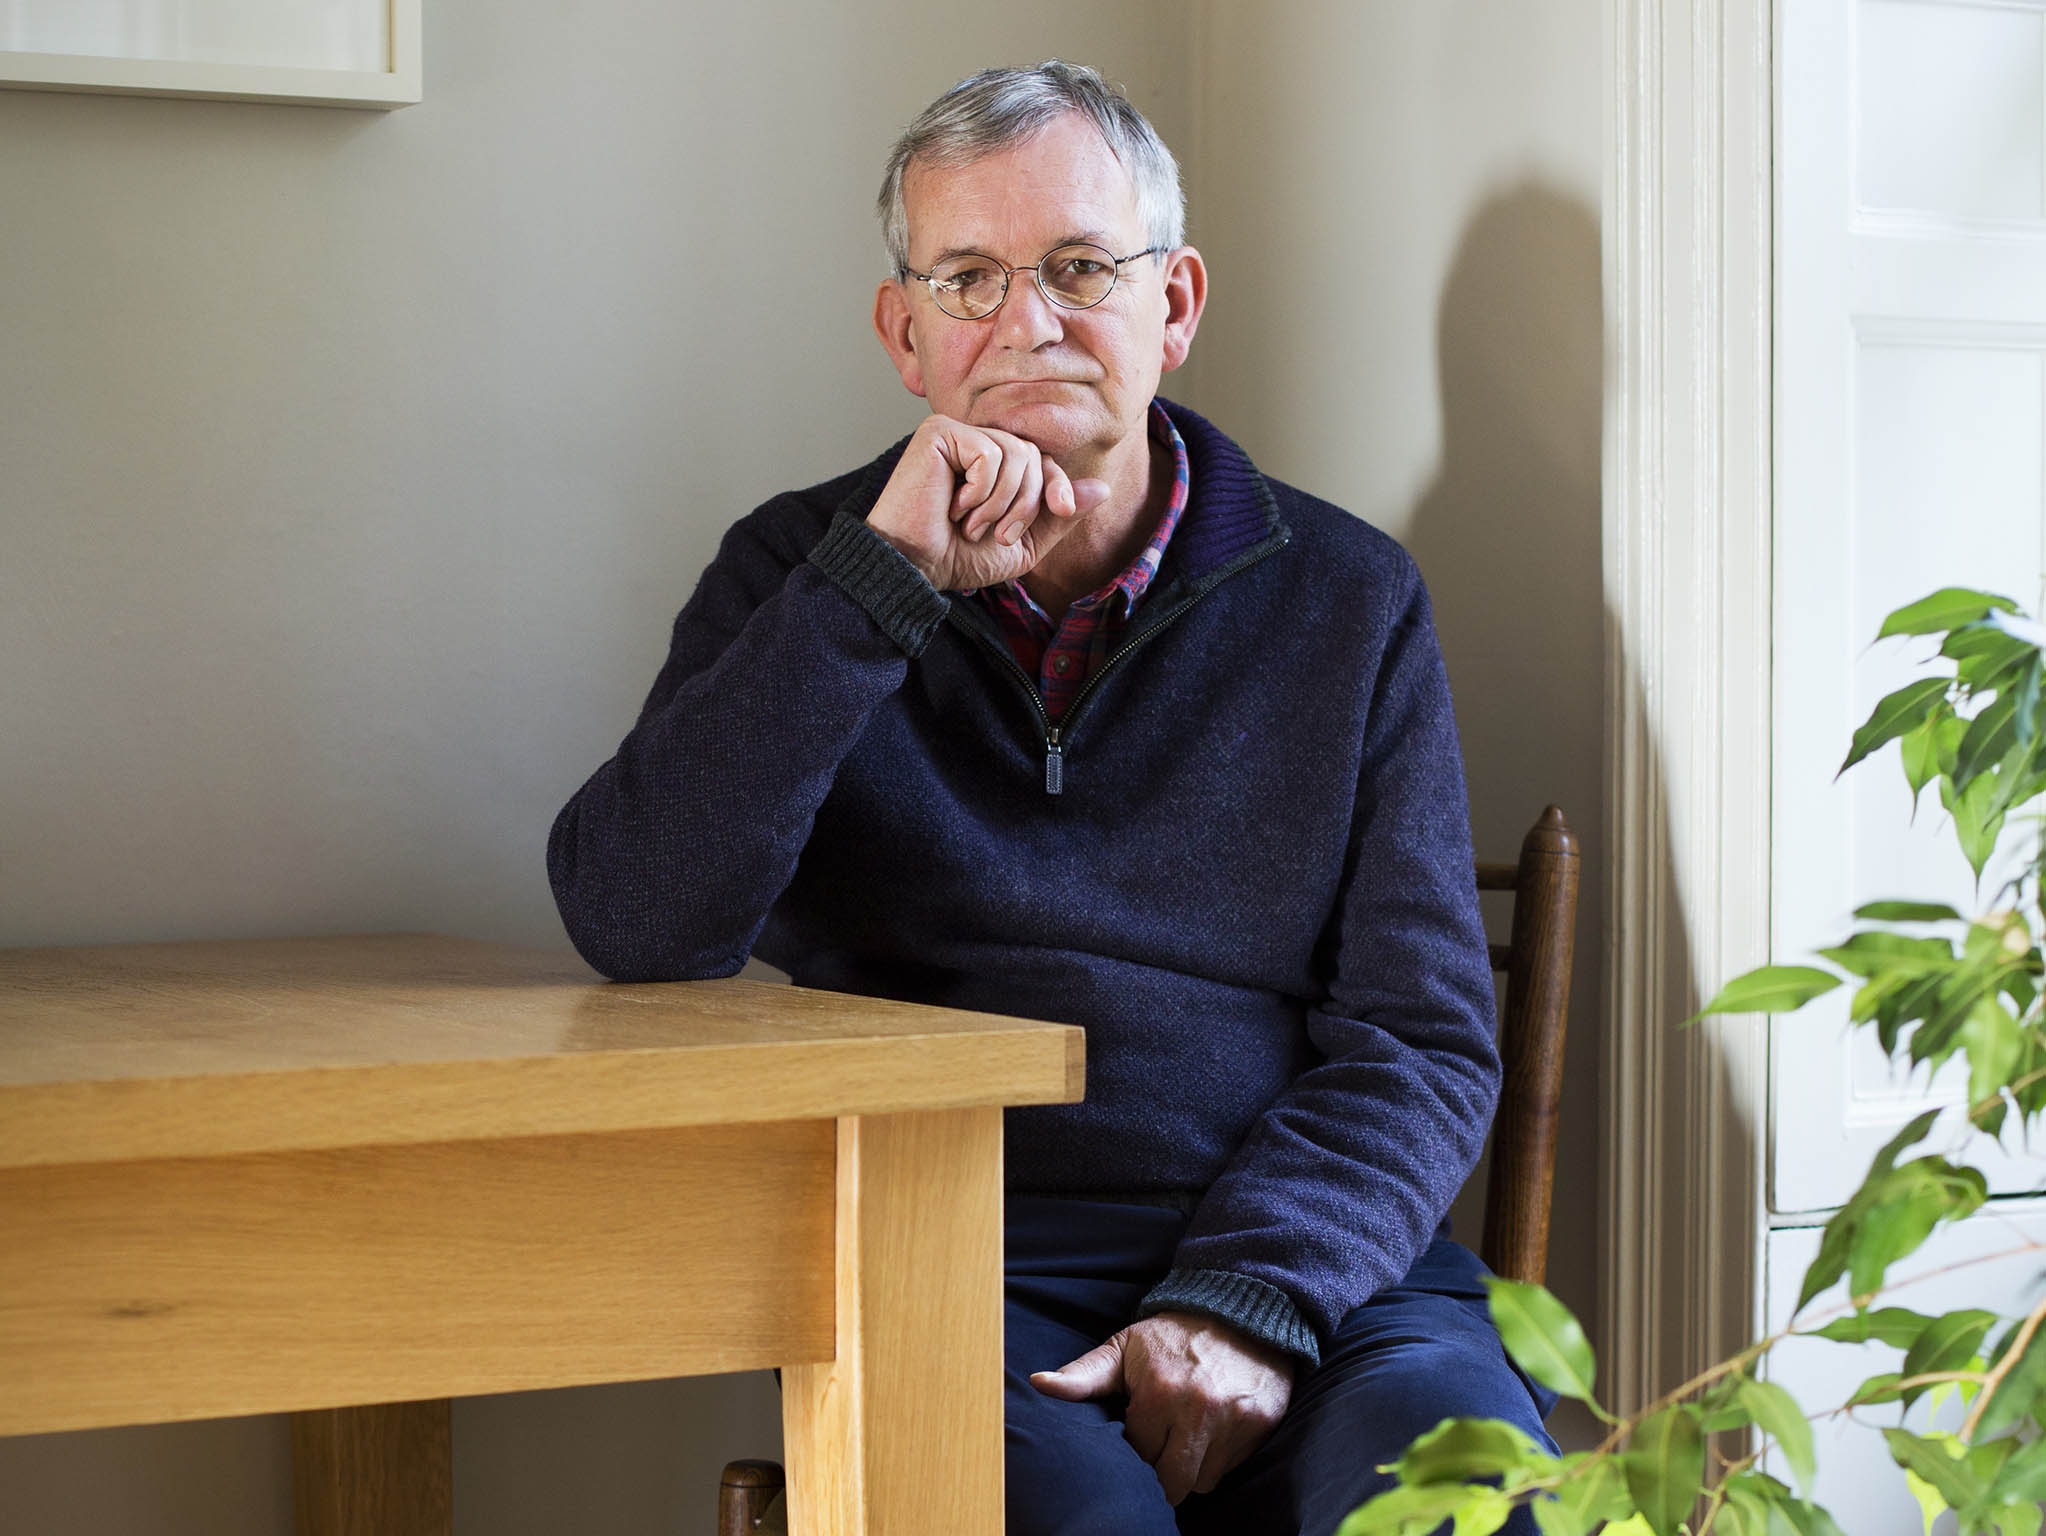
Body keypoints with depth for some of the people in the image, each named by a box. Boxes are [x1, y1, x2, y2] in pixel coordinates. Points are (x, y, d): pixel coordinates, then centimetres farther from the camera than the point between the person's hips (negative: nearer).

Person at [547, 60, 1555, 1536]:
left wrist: (1252, 1299, -13)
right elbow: (636, 926, -8)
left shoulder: (1348, 598, 11)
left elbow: (1422, 1036, 5)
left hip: (1306, 1262, 1)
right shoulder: (803, 575, 10)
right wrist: (885, 577, -12)